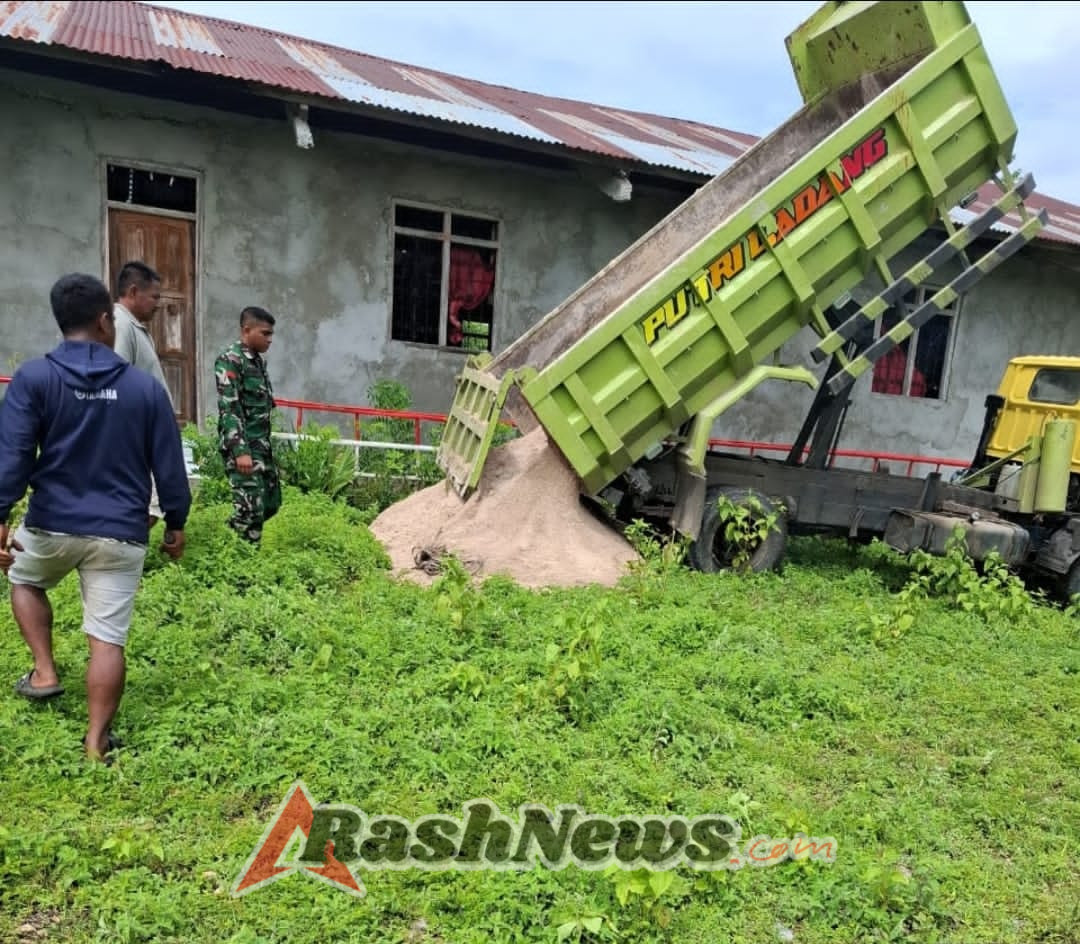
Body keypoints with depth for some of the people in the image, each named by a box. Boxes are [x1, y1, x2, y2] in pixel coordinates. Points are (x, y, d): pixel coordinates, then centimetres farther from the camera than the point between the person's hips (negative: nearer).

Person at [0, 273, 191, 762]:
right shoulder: (145, 386, -1)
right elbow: (169, 464, 2)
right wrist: (176, 522, 11)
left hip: (52, 525, 0)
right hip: (121, 533, 0)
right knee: (108, 640, 6)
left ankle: (44, 671, 29)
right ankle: (96, 742, 13)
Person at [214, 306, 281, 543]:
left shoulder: (258, 360, 15)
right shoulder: (230, 360, -11)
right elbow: (228, 408, -19)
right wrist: (240, 450, -25)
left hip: (262, 444, 9)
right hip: (243, 446, -9)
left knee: (271, 502, 14)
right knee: (251, 507, -8)